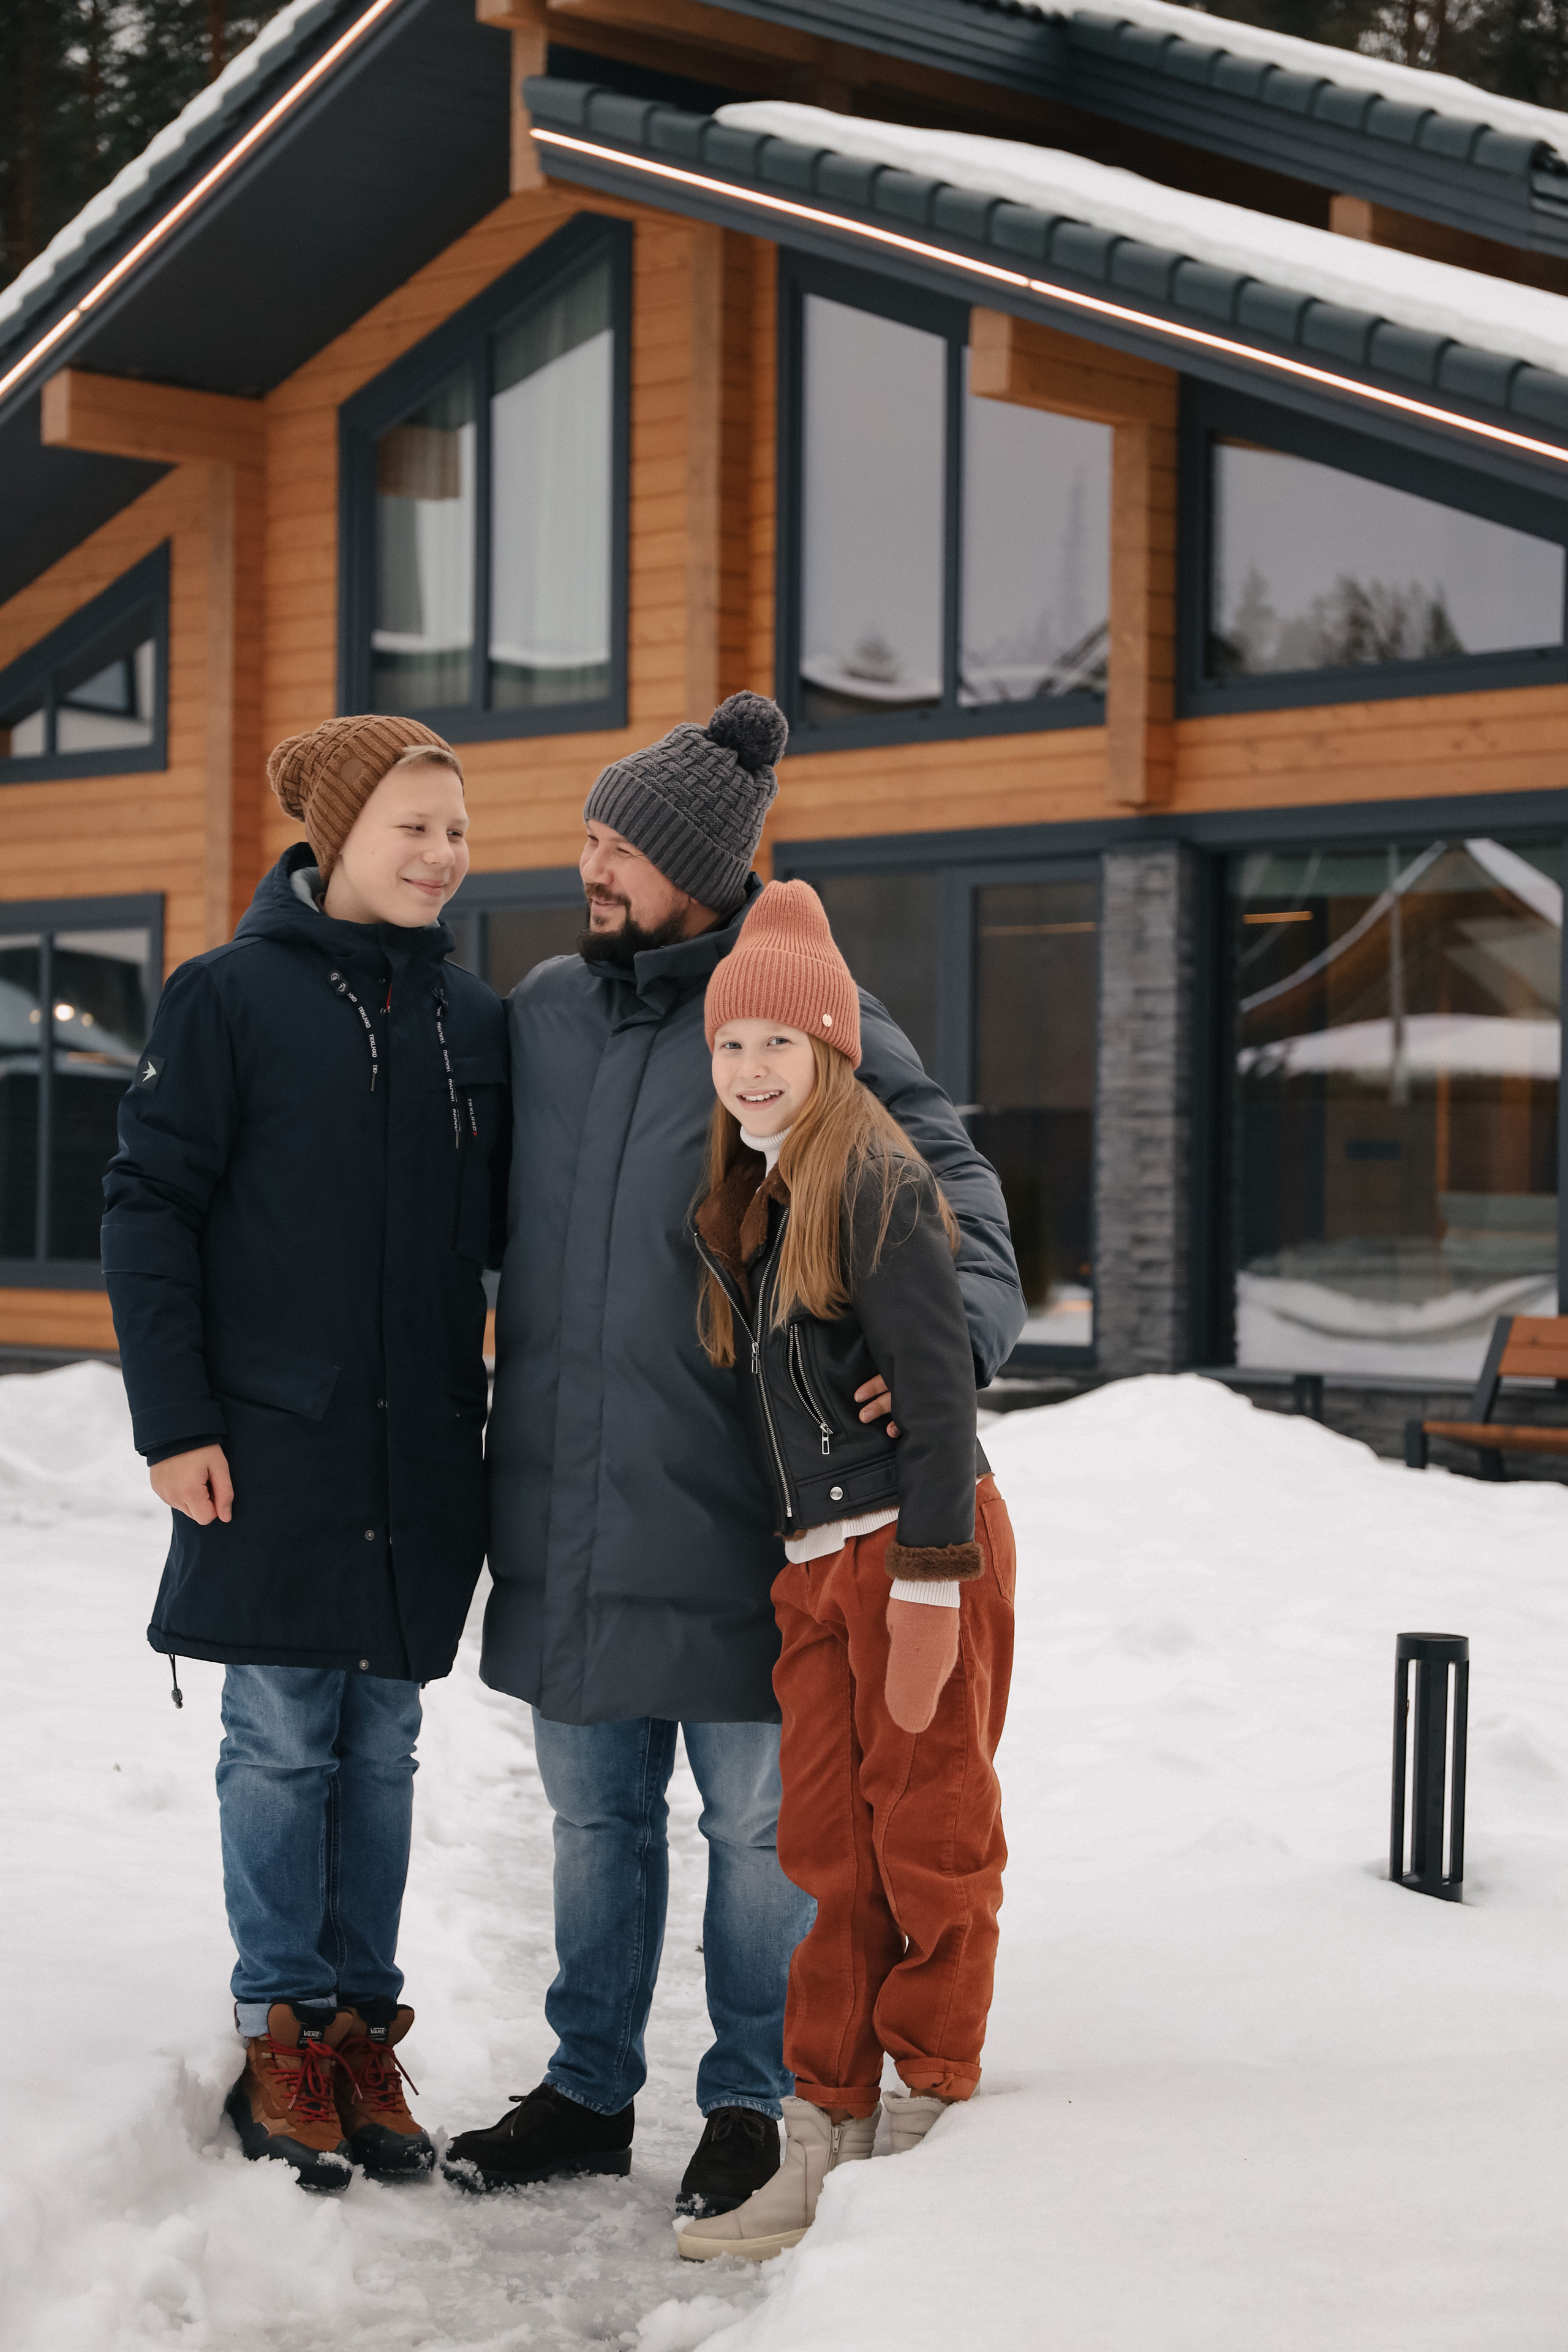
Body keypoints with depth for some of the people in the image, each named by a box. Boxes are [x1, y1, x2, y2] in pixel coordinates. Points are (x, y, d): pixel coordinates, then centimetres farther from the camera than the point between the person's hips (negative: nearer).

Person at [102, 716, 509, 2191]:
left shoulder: (474, 1019, 10)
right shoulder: (231, 995, -4)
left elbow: (505, 1225, 18)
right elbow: (150, 1209, -5)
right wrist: (174, 1418, -10)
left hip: (423, 1454, 4)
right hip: (275, 1449, -4)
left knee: (383, 1748, 10)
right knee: (283, 1744, 1)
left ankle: (364, 2027, 19)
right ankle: (285, 2032, 12)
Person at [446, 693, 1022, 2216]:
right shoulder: (543, 1011, 9)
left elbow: (951, 1183, -6)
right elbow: (486, 1210, 22)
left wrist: (954, 1330, -25)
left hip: (733, 1510, -4)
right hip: (565, 1508, 5)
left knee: (755, 1819, 5)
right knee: (596, 1812, 14)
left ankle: (751, 2105, 19)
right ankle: (588, 2093, 26)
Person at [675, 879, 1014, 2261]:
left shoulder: (876, 1183, -10)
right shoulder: (751, 1204, 15)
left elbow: (940, 1393, -15)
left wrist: (928, 1586, -18)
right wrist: (820, 1574, 14)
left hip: (920, 1546, -8)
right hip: (818, 1565, 8)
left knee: (930, 1837, 1)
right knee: (831, 1849, 9)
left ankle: (932, 2134, 11)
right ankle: (826, 2150, 14)